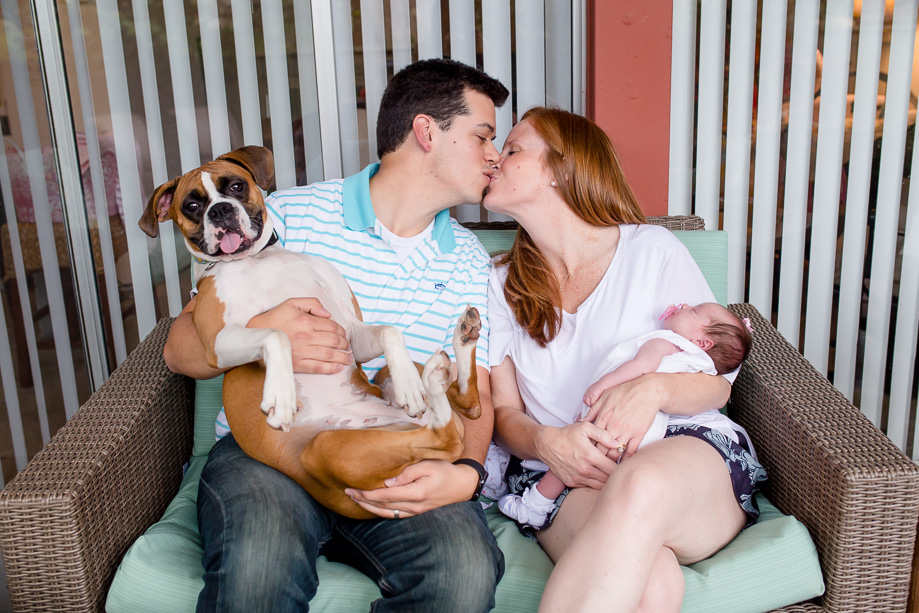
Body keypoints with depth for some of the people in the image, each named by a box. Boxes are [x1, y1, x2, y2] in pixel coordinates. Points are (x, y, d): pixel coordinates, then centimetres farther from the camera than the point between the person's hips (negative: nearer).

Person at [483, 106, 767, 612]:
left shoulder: (652, 250, 4)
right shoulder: (500, 285, 13)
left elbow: (717, 383, 6)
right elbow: (504, 413, 11)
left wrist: (654, 389, -18)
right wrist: (547, 443, -14)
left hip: (686, 448, 1)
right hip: (569, 477, 0)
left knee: (641, 484, -39)